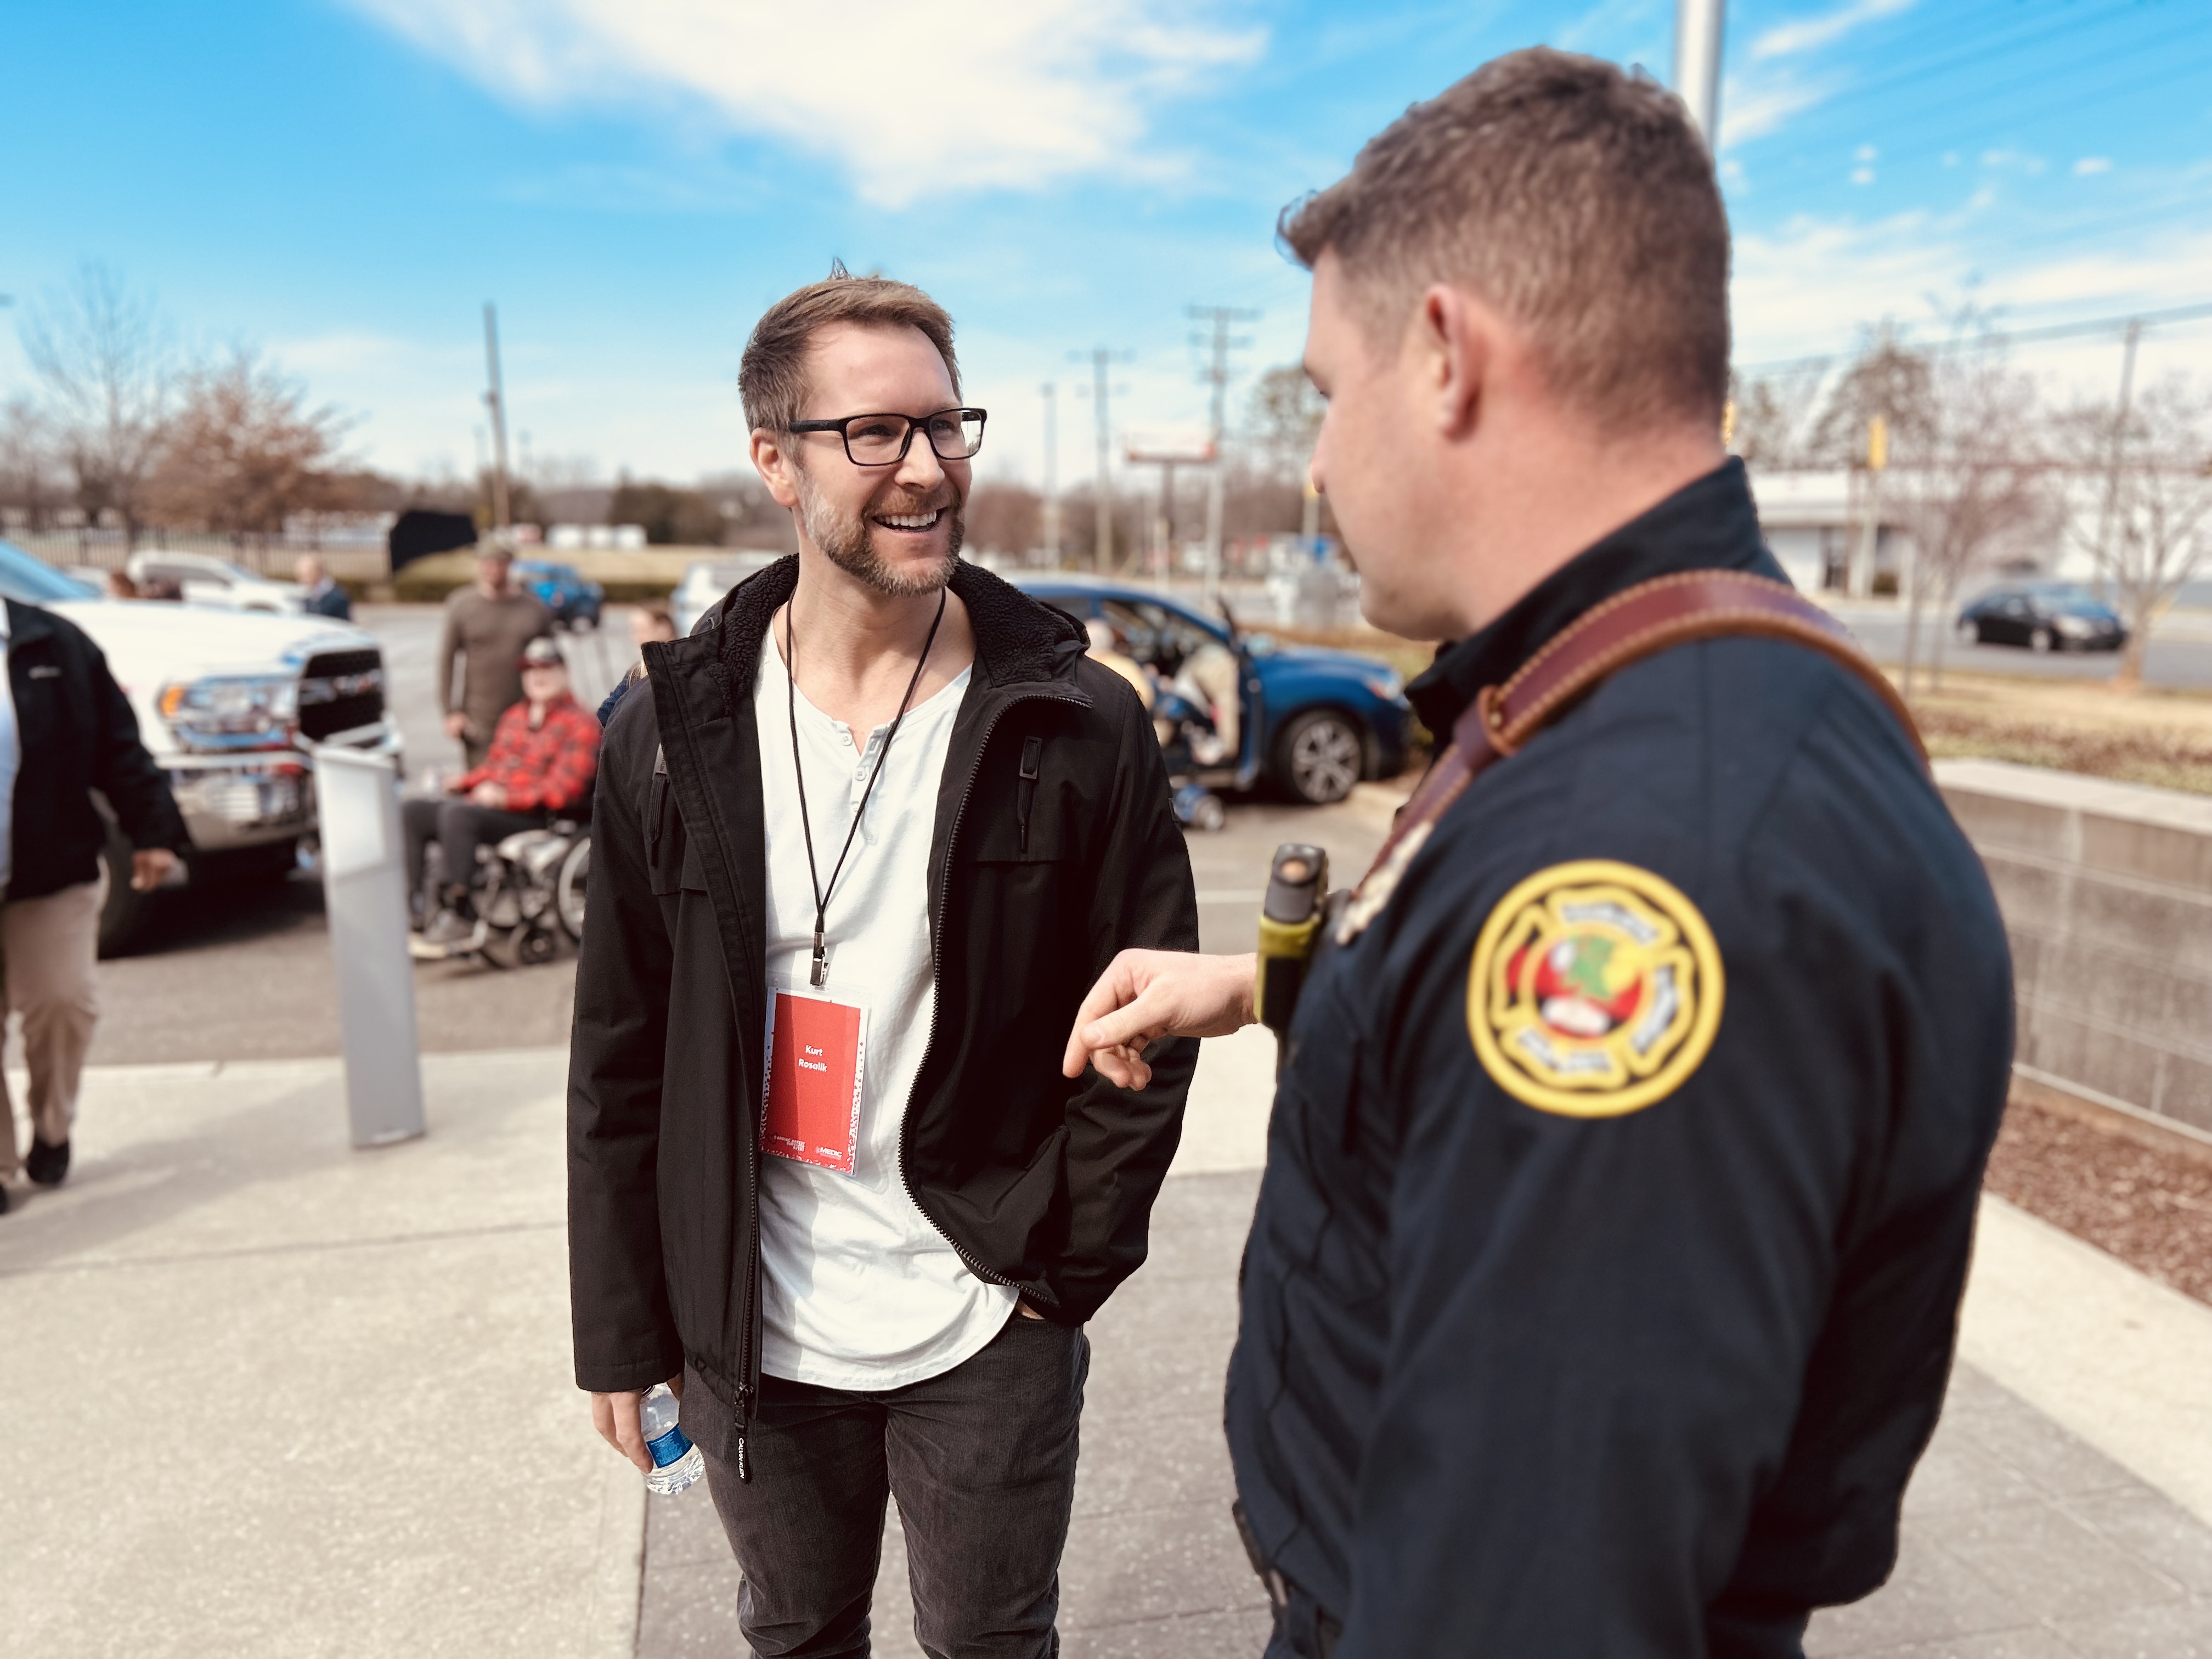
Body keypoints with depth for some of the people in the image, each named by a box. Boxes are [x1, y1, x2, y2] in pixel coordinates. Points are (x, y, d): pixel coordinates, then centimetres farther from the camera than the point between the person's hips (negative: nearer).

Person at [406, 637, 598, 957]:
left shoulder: (579, 724, -2)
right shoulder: (514, 717, 24)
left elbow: (562, 790, -12)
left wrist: (504, 797, -21)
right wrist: (462, 783, 5)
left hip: (535, 816, -8)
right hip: (486, 803, 8)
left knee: (457, 814, -32)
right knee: (410, 812, -9)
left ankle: (461, 918, -30)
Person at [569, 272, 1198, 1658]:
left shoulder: (1078, 728, -11)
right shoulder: (678, 730, -5)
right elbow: (621, 1056, 0)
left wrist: (1063, 1274, -7)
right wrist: (621, 1333, 2)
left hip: (984, 1337, -1)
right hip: (749, 1335, 2)